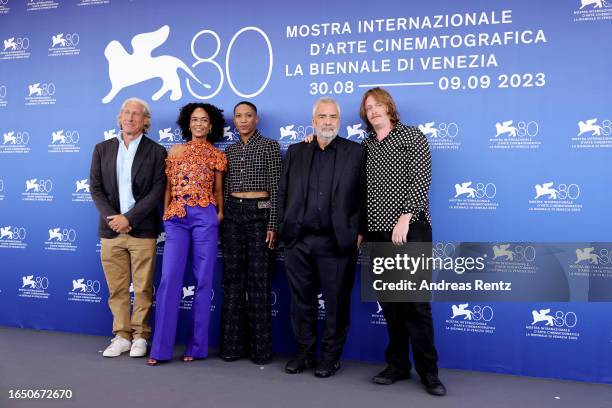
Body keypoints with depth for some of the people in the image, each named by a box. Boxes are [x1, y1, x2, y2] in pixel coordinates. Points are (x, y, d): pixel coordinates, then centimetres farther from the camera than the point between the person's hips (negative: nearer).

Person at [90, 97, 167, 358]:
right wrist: (111, 218, -8)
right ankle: (122, 336, 19)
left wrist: (129, 218, -12)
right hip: (111, 229, 3)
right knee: (117, 288, 8)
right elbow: (95, 188, 6)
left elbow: (157, 191, -6)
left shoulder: (156, 152, 1)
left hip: (142, 230, -2)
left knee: (143, 288, 3)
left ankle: (140, 336, 16)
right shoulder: (102, 149, 11)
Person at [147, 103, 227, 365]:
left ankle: (197, 345, 11)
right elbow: (168, 186, 14)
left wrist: (220, 214, 0)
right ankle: (161, 348, 2)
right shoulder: (175, 151, 13)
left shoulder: (217, 155, 9)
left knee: (203, 280, 1)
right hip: (176, 218, 1)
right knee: (169, 279, -6)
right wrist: (166, 213, 7)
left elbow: (218, 190, 13)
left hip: (205, 218, -1)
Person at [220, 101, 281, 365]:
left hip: (259, 213, -4)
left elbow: (275, 187, -5)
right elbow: (225, 188, 15)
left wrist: (273, 224, -12)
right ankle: (232, 344, 12)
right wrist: (222, 219, 9)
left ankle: (260, 347, 6)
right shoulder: (230, 150, 14)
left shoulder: (270, 146, 0)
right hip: (233, 214, 5)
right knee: (232, 279, 4)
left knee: (259, 280, -3)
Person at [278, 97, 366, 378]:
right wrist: (284, 228, 6)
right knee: (301, 301, 11)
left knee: (336, 302, 5)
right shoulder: (295, 152, 12)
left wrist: (359, 233, -4)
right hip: (298, 241, 3)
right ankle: (304, 352, 26)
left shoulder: (356, 152, 3)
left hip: (337, 242, -3)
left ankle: (331, 355, 21)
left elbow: (364, 196, 0)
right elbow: (282, 193, 12)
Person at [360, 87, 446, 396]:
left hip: (409, 229, -5)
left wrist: (405, 218, -18)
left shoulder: (412, 136, 2)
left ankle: (428, 371, 9)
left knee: (415, 302, -3)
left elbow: (421, 180, -9)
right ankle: (398, 365, 20)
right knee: (389, 302, 9)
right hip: (376, 232, 5)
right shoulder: (365, 145, 16)